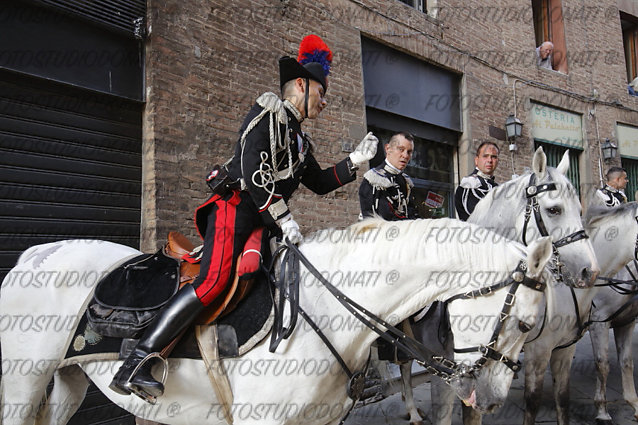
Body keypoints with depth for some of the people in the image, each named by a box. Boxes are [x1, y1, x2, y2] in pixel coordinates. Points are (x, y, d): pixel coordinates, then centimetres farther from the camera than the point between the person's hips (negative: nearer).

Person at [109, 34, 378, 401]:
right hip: (236, 208, -10)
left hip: (265, 220, 10)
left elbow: (320, 183, 30)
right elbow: (253, 168, -15)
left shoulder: (300, 140, 25)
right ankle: (136, 363, -23)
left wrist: (355, 161, 18)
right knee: (215, 280, -26)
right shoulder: (269, 112, -2)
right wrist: (284, 218, -17)